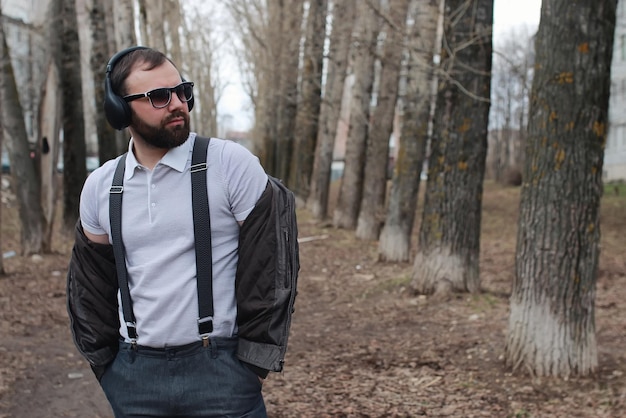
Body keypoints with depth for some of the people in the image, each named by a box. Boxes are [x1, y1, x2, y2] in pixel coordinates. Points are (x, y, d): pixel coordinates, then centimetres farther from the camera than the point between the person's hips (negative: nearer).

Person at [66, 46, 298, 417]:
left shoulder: (233, 164, -8)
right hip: (133, 378, 4)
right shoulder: (100, 187, 5)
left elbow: (270, 264, -7)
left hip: (221, 369, -3)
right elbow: (91, 284, 15)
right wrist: (105, 361, 9)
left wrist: (256, 360, -7)